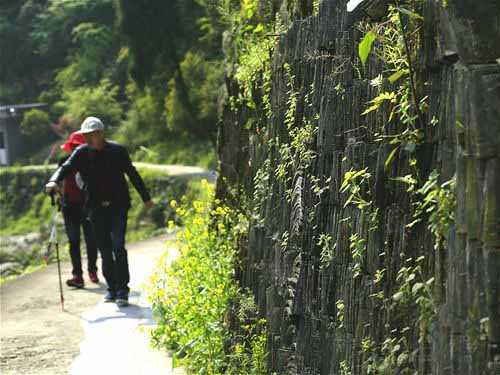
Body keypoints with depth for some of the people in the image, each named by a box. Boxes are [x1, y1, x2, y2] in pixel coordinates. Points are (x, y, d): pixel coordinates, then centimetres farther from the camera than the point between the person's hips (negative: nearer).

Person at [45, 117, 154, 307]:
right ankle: (112, 288, 18)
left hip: (118, 205, -3)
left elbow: (133, 174, 4)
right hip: (97, 208, 3)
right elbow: (66, 168, -11)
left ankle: (122, 290, -7)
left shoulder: (118, 150, -5)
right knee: (104, 249, 7)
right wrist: (54, 180, -33)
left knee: (118, 246, -12)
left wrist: (146, 198, 10)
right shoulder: (81, 153, 1)